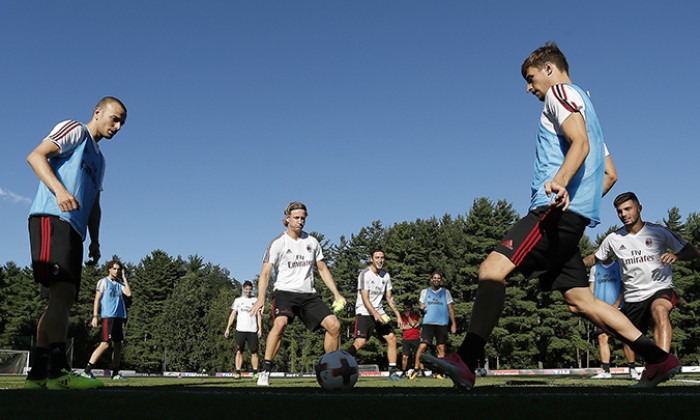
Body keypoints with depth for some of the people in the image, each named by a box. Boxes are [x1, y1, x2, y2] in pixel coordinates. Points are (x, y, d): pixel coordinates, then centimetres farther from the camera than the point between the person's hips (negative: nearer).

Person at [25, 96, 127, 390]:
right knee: (62, 291, -21)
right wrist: (59, 189, -25)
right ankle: (58, 371, -26)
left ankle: (37, 374, 6)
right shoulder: (74, 130, 6)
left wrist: (94, 241, 20)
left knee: (62, 299, 4)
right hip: (52, 219, -9)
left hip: (74, 230, 9)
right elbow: (35, 156, -9)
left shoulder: (99, 159, 31)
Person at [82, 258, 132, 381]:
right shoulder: (103, 281, 4)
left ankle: (115, 373, 12)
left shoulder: (120, 283, 17)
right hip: (107, 316, -6)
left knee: (119, 345, 6)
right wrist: (95, 316, -11)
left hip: (119, 317, 6)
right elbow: (97, 299, -1)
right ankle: (87, 370, -12)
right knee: (105, 344, -15)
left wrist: (124, 277, 4)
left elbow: (128, 293, 0)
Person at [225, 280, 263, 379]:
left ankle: (255, 372, 0)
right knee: (239, 351, -5)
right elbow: (233, 314, 9)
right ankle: (238, 372, -7)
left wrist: (260, 329, -5)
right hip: (240, 329, 0)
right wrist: (228, 328, 0)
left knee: (254, 352, -3)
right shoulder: (238, 300, 12)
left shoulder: (256, 300, 12)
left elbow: (259, 315, 7)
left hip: (253, 330, 0)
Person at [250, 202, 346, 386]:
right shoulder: (278, 243, -3)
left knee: (334, 324, -10)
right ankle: (265, 372, -23)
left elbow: (323, 269, 18)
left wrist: (336, 294, 9)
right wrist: (261, 299, -24)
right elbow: (265, 273, -9)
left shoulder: (311, 241, 12)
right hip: (284, 292, -5)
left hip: (309, 294, 5)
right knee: (280, 323, -33)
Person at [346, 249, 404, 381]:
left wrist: (398, 315, 9)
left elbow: (389, 297, 15)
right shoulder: (365, 274, -12)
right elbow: (365, 299, -18)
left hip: (379, 312, 7)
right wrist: (375, 314, -30)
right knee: (360, 341, -21)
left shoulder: (385, 276, 10)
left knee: (392, 338, -3)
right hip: (364, 312, -7)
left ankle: (393, 372, 5)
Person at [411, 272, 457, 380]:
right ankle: (416, 368, 2)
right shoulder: (424, 292, 13)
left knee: (441, 348, -1)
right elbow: (422, 306, 15)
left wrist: (453, 323, 2)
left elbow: (450, 309, 9)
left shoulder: (446, 292, 10)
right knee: (423, 346, -10)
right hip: (428, 323, 0)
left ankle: (439, 372, 4)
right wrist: (421, 308, -10)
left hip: (442, 323, 0)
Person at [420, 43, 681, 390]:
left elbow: (580, 143, -18)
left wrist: (560, 181, -35)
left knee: (493, 268, -21)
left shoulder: (560, 92, 3)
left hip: (558, 208, -10)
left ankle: (465, 361, -31)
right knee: (579, 299, 10)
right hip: (573, 215, 10)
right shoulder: (583, 105, 31)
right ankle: (658, 359, 12)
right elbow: (609, 174, 29)